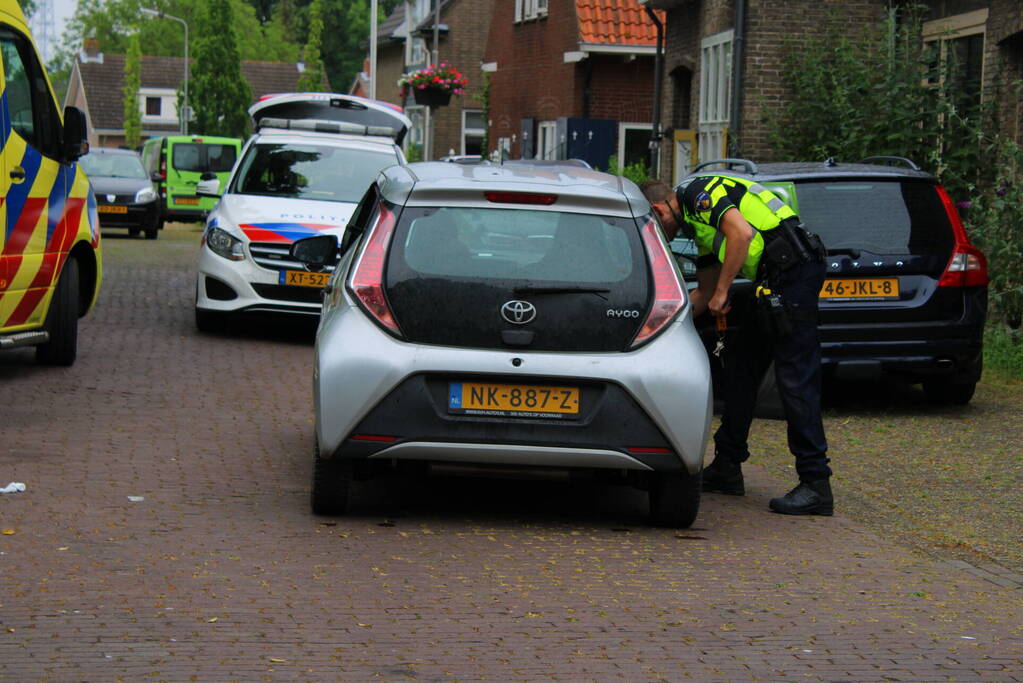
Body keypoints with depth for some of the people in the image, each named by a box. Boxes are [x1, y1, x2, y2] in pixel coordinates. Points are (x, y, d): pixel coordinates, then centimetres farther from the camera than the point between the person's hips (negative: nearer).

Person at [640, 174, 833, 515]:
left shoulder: (699, 193, -5)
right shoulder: (697, 221, 26)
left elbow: (741, 233, -21)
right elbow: (704, 292, 32)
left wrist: (722, 292, -13)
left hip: (795, 268, -11)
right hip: (772, 282, 11)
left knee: (795, 378, -12)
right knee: (741, 366, 16)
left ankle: (815, 484, -12)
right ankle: (727, 468, 23)